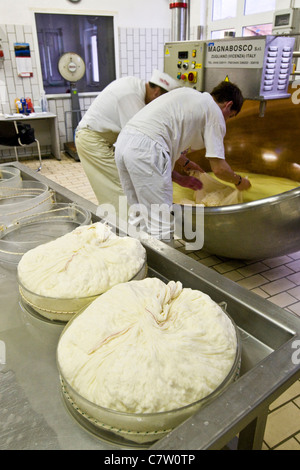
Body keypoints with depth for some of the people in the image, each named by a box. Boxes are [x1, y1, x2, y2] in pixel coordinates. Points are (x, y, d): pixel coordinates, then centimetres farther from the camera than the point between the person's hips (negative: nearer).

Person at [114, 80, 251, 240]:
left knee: (139, 215, 18)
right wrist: (239, 182, 24)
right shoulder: (214, 112, 7)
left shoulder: (187, 93, 29)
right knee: (161, 224, -3)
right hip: (145, 149, -9)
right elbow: (219, 168, 4)